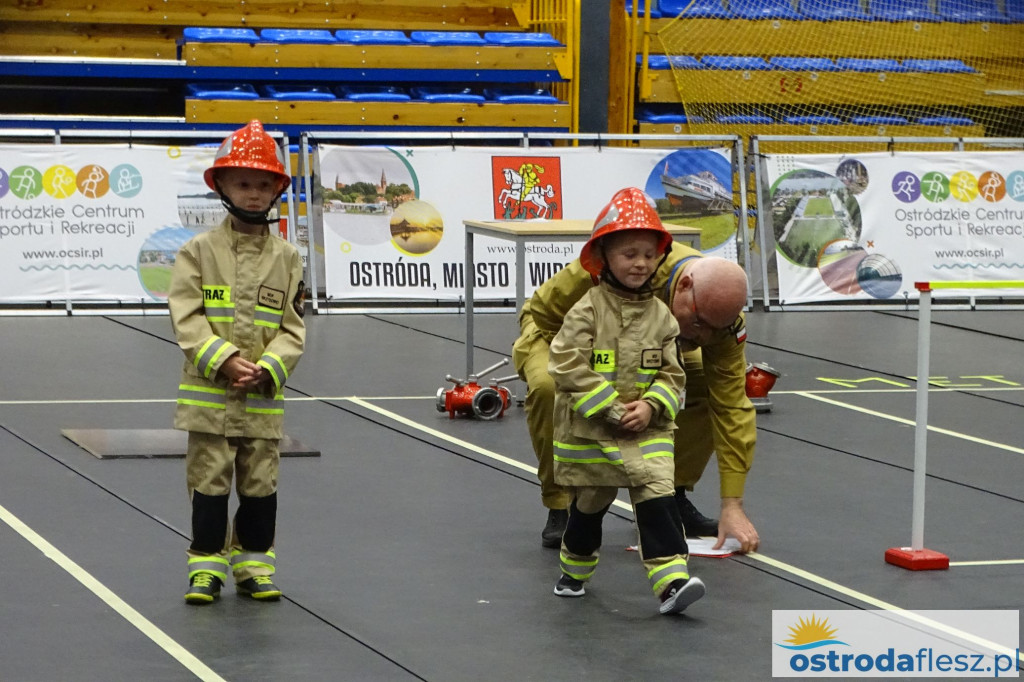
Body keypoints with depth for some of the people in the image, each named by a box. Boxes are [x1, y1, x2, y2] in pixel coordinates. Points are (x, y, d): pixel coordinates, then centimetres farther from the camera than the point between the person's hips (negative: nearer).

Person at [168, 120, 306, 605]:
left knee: (261, 485, 9)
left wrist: (267, 369, -14)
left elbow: (292, 328, 1)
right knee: (209, 482, 3)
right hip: (209, 395, -2)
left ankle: (253, 564, 21)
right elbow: (187, 319, -9)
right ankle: (205, 567, 12)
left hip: (263, 398, 2)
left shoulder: (286, 258, 4)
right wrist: (225, 361, -19)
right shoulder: (199, 251, -2)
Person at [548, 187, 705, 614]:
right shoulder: (587, 311, -12)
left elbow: (672, 374, 3)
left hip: (648, 431, 2)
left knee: (658, 497, -14)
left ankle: (671, 581, -20)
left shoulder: (661, 317, 0)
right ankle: (575, 571, 41)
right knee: (589, 505, 16)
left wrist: (650, 407, -15)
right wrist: (612, 410, -21)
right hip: (589, 432, -2)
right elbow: (569, 367, -18)